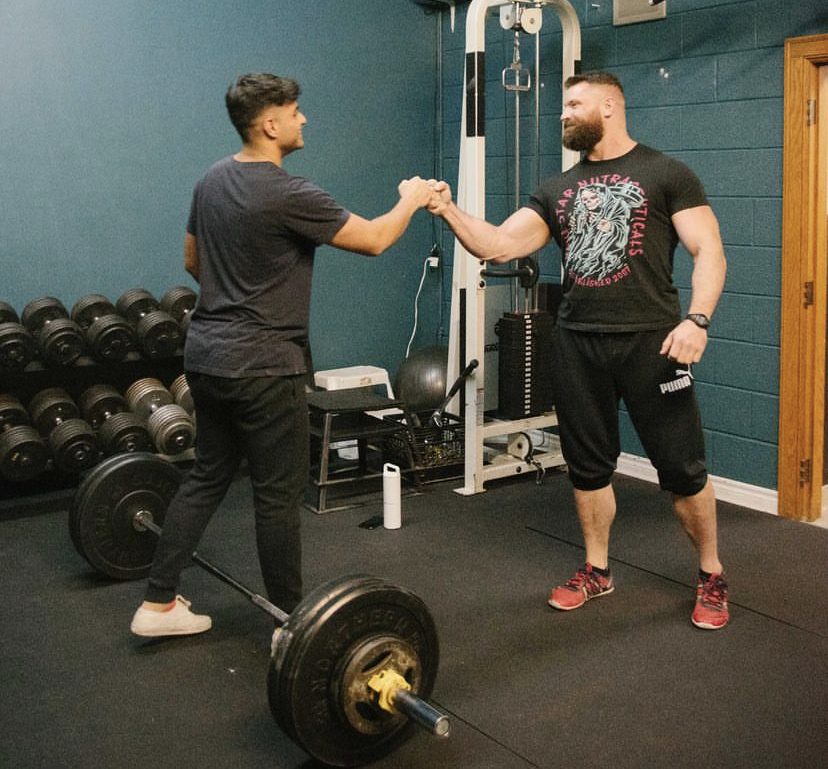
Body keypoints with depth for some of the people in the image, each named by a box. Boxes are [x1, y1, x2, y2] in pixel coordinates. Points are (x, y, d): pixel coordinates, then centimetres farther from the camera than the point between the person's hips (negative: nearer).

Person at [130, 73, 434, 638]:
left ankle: (159, 604, 21)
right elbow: (373, 239, -9)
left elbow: (193, 261, 21)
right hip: (261, 366, -9)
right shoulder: (287, 195, -18)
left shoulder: (213, 181, 9)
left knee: (207, 477, 17)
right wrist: (411, 201, 9)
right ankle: (293, 624, 16)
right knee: (279, 493, 3)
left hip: (206, 355, 9)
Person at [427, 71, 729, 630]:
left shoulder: (665, 174, 0)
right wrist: (449, 211, -8)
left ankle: (712, 576, 20)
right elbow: (499, 246, 5)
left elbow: (709, 252, -6)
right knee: (588, 464, 13)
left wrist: (697, 319, -20)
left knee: (681, 466, 1)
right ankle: (597, 571, 30)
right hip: (578, 343, 5)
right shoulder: (559, 190, 14)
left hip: (650, 340, -5)